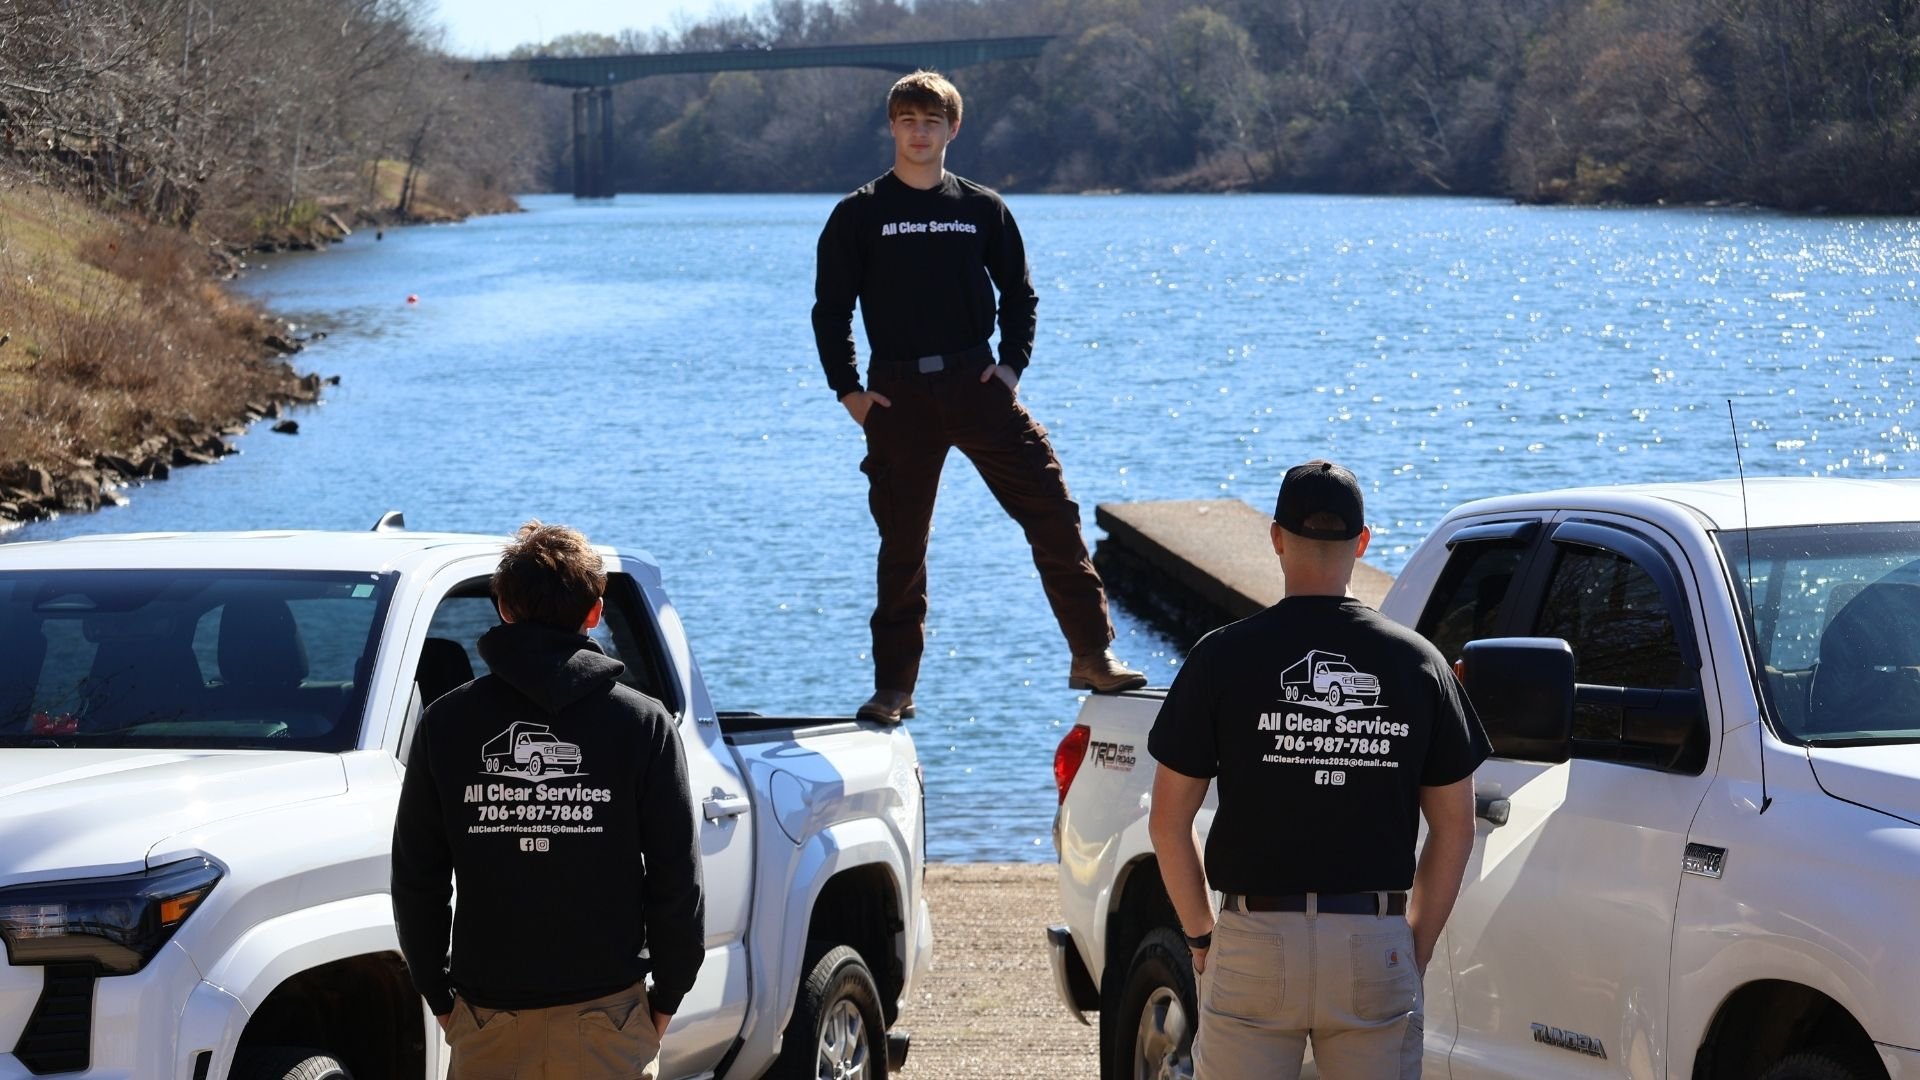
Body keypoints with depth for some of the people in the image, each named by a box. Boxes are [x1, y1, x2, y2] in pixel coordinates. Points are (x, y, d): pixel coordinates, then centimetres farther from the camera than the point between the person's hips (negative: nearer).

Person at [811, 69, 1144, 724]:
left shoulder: (982, 210, 8)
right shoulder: (859, 216, 4)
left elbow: (1018, 294, 16)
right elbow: (830, 310, 6)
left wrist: (1012, 364, 3)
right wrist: (848, 391, -2)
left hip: (976, 382, 1)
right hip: (897, 393, -1)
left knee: (1052, 512, -8)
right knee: (901, 544, 3)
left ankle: (1093, 655, -3)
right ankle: (893, 688, 11)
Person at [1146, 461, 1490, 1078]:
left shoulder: (1224, 656, -2)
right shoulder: (1418, 661, 4)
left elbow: (1169, 820, 0)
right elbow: (1454, 828, 7)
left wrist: (1200, 936, 10)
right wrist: (1415, 949, 14)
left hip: (1257, 939, -2)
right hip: (1375, 940, 2)